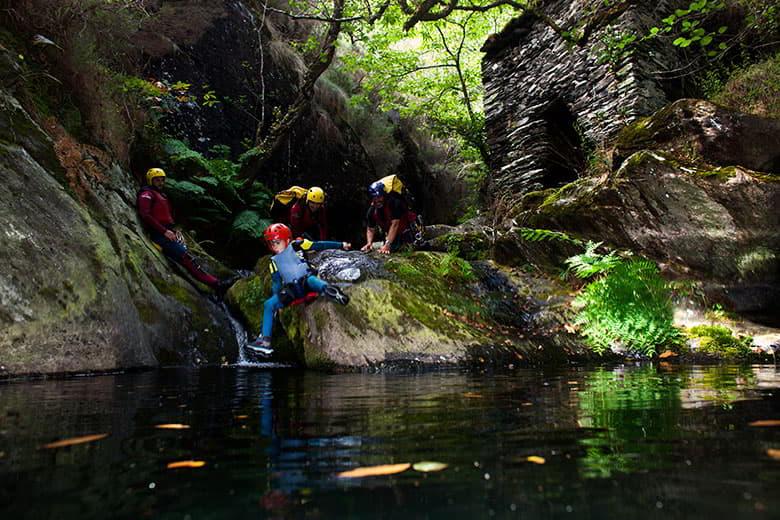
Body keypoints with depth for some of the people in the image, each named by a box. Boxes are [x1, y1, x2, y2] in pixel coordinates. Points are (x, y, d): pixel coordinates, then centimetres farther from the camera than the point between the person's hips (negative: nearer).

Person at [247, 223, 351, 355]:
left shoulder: (296, 245, 6)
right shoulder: (274, 261, 19)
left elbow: (319, 245, 2)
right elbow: (276, 281, 14)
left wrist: (341, 245, 0)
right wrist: (277, 294, -8)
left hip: (306, 281, -5)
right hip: (291, 290, 5)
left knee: (311, 280, -40)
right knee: (268, 304, -6)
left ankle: (330, 291, -72)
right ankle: (265, 341, -11)